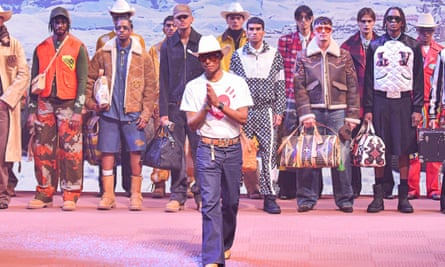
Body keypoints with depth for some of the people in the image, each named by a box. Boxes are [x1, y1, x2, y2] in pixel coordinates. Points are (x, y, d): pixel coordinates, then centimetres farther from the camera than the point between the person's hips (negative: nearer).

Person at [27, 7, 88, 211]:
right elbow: (34, 79, 14)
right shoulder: (41, 48, 12)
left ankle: (70, 196, -2)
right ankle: (44, 194, 9)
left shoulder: (78, 48, 3)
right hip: (45, 103, 3)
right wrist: (31, 110, 8)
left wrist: (78, 110, -8)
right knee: (43, 150, 2)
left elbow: (82, 80, 0)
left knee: (70, 150, -6)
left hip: (68, 104, -3)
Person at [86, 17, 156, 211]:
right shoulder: (103, 53, 7)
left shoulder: (142, 56, 5)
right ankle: (108, 196, 7)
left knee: (136, 153, -4)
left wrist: (146, 113, -3)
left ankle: (136, 195, 4)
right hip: (109, 112, 1)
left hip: (133, 113, -1)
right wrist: (91, 102, 0)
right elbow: (90, 78, 11)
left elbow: (151, 86, 4)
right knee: (107, 153, 0)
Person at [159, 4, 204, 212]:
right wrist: (163, 111, 2)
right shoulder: (168, 45, 9)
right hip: (175, 105, 1)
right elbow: (163, 80, 8)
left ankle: (201, 194, 6)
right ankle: (177, 195, 7)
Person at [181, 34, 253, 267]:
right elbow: (192, 124, 0)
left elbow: (243, 118, -5)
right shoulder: (193, 87, 3)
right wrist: (206, 106, -16)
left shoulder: (237, 83, 2)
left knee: (231, 201, 10)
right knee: (210, 202, -11)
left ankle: (225, 244, 33)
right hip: (207, 149, -1)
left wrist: (219, 103, -15)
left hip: (233, 148, 1)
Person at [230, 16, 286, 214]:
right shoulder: (237, 56, 7)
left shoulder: (274, 55, 6)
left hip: (267, 111, 0)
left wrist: (279, 112, 0)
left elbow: (280, 85, 6)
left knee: (269, 153, -5)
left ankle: (269, 197, 1)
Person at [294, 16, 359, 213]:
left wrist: (352, 116, 0)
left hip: (338, 111, 0)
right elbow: (299, 87, 3)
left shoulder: (343, 56, 9)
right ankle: (307, 198, 7)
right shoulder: (303, 56, 8)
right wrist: (305, 113, -7)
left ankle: (344, 199, 7)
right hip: (313, 111, 0)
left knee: (341, 156, -2)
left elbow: (353, 87, 7)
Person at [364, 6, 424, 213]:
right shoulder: (375, 46, 8)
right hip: (380, 101, 0)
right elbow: (369, 78, 7)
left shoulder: (413, 46, 7)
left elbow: (418, 79, 5)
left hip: (404, 101, 0)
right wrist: (368, 109, 0)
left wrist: (417, 108, -3)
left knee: (404, 150, 0)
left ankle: (403, 197, 5)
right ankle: (378, 197, 6)